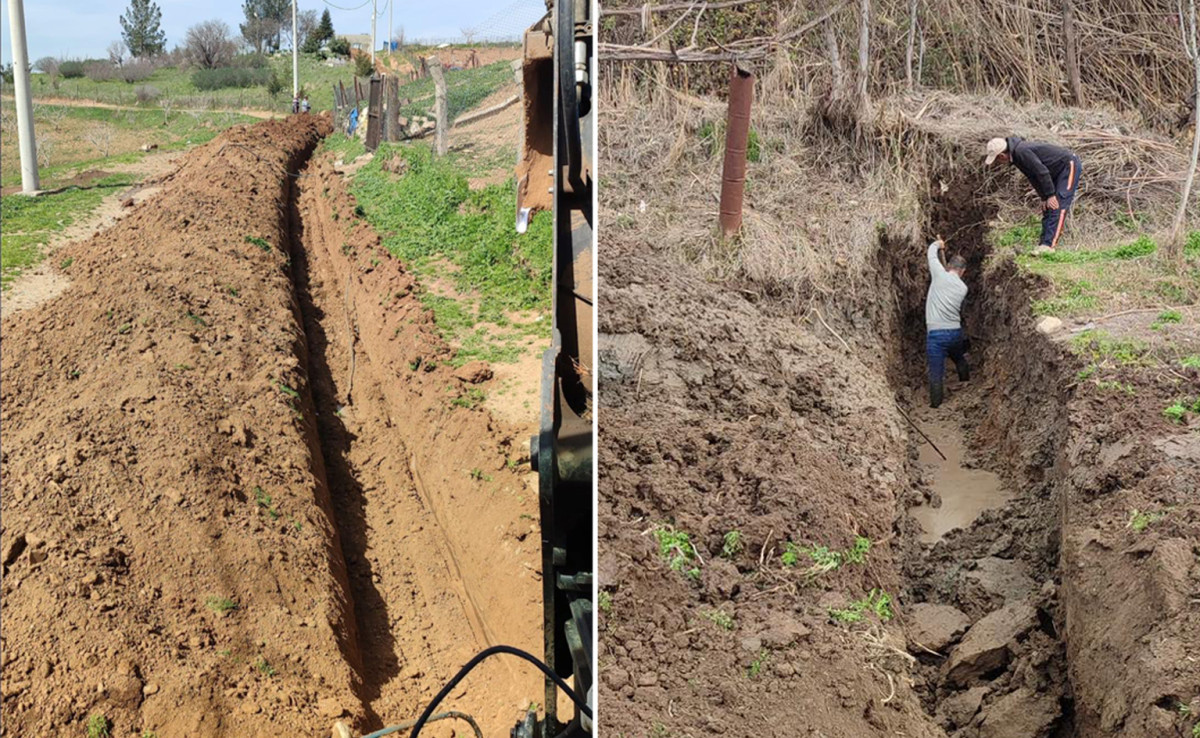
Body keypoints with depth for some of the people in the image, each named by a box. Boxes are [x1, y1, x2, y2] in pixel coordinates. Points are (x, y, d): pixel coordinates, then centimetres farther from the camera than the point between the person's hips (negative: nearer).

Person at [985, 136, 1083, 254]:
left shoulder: (1022, 152, -26)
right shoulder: (1016, 156, 6)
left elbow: (1042, 172, -28)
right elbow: (1033, 177, 10)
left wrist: (1050, 195, -22)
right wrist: (1044, 198, 5)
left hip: (1070, 165, -10)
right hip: (1059, 171, 10)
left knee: (1058, 206, -16)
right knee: (1047, 209, 7)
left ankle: (1049, 245, -22)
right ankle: (1044, 244, 7)